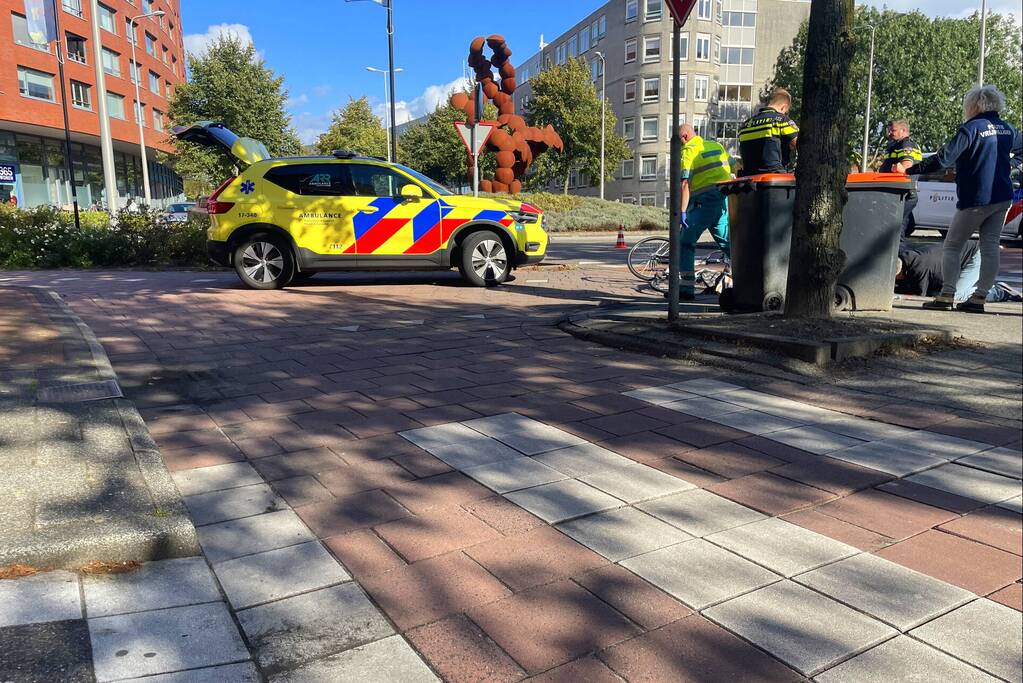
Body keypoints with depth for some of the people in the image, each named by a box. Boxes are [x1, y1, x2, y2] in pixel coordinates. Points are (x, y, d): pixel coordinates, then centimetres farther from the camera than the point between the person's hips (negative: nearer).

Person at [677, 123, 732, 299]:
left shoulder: (688, 151, -4)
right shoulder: (716, 145, 18)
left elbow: (685, 184, -14)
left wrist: (682, 212, -16)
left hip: (705, 201, -7)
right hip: (726, 199, 7)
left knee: (685, 242, 0)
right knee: (727, 242, 17)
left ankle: (687, 287, -5)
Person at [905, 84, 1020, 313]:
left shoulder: (971, 129, -12)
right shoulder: (1006, 129, 10)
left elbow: (944, 158, -19)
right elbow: (1017, 143, 31)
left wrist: (911, 170, -17)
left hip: (976, 199, -7)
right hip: (1002, 198, 7)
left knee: (952, 246, 0)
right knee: (990, 247, 5)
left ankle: (947, 296, -6)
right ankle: (979, 297, 4)